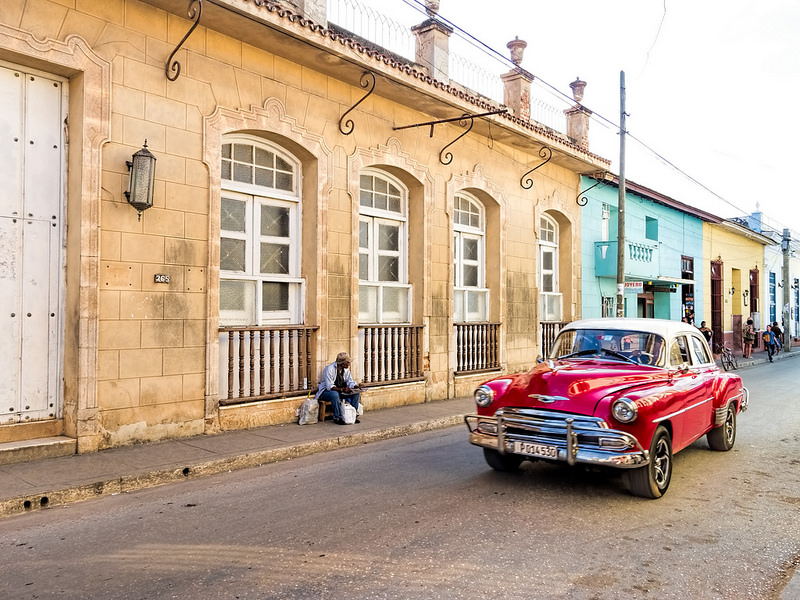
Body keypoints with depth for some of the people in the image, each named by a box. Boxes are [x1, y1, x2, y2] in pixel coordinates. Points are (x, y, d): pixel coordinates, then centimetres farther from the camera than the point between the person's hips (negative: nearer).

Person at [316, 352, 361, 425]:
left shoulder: (346, 369, 1)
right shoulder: (330, 369, -23)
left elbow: (350, 382, 5)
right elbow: (330, 387, -28)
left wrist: (356, 387, -18)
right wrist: (342, 389, -41)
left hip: (340, 391, 7)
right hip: (325, 391, -7)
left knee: (357, 393, -11)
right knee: (335, 394, -41)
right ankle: (337, 418, -28)